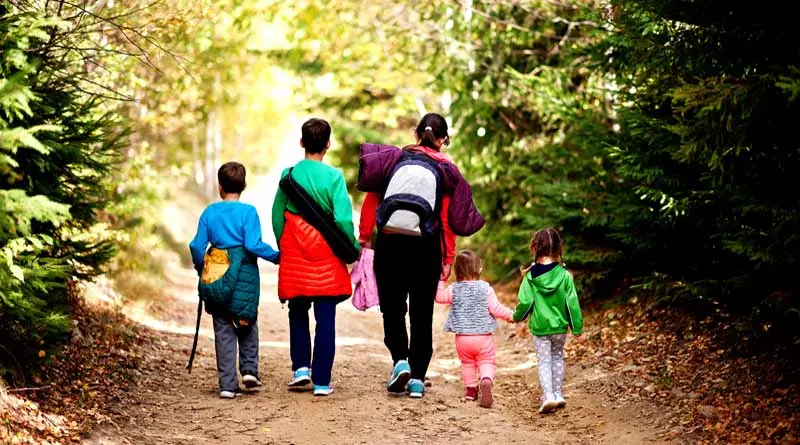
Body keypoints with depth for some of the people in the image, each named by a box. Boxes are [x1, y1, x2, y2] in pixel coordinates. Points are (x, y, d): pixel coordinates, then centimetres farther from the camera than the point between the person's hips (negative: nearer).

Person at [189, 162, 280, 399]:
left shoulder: (209, 212, 2)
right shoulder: (248, 211, -8)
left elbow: (197, 246, 1)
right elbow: (253, 244, -17)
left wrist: (202, 271, 15)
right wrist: (277, 256, -5)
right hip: (244, 277, -2)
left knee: (223, 331, 6)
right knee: (248, 325, 19)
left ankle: (228, 384, 3)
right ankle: (249, 369, 7)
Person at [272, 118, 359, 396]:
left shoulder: (289, 174, -2)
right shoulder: (334, 177, -8)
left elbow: (277, 215, 4)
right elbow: (343, 219, -13)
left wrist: (282, 246, 17)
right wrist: (353, 248, 2)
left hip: (294, 253, 2)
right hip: (326, 257, -2)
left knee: (298, 313, 19)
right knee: (326, 318, 3)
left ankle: (301, 367, 6)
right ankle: (322, 381, 3)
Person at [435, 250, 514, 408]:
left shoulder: (454, 290, -3)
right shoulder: (486, 288, -7)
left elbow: (439, 296, 11)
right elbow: (495, 308, -10)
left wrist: (440, 280, 21)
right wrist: (510, 315, 3)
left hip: (462, 337, 2)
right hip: (483, 336, -2)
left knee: (467, 363, 22)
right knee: (486, 362, 4)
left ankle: (470, 389, 25)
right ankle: (486, 380, -24)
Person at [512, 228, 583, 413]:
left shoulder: (531, 277, -12)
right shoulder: (564, 275, -10)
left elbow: (525, 302, -9)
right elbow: (572, 303, -7)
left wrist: (517, 315, 12)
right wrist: (576, 326, 2)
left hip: (539, 326, -1)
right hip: (560, 325, 2)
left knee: (544, 361, 5)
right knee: (557, 358, 20)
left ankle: (548, 396, -10)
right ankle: (558, 394, 22)